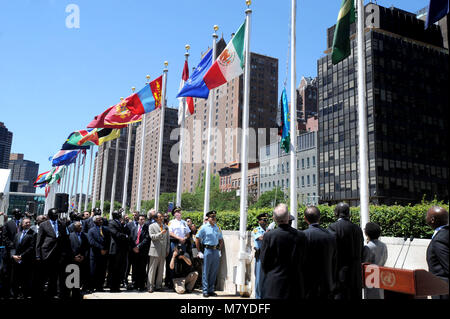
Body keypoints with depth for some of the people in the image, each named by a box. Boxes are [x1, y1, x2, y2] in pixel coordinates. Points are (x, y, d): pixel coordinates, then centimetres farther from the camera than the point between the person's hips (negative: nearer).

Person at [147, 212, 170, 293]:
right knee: (152, 269, -2)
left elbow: (168, 240, 16)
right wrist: (161, 233, -20)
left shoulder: (166, 227, 15)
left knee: (161, 270, 7)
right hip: (155, 250, -4)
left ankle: (158, 285, 15)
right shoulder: (152, 226, 3)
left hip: (163, 252, 4)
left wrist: (167, 250, 9)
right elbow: (152, 236, -9)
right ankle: (150, 286, 3)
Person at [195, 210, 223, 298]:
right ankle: (205, 291, 6)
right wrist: (199, 251, -5)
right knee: (206, 272, -1)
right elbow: (197, 239, -2)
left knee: (214, 272, 7)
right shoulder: (204, 227, -2)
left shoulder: (217, 228, 12)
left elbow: (221, 240, 22)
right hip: (207, 251, -4)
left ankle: (211, 290, 17)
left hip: (216, 251, 5)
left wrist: (219, 250, 11)